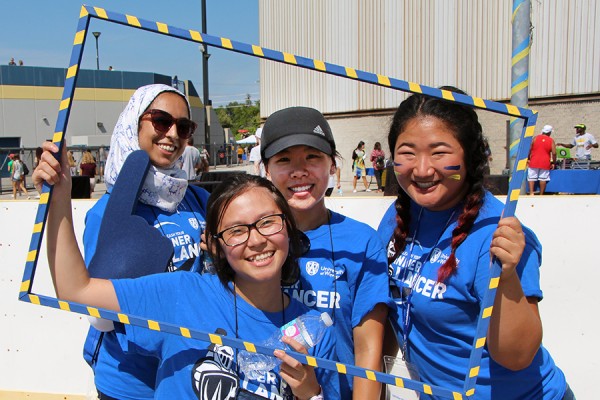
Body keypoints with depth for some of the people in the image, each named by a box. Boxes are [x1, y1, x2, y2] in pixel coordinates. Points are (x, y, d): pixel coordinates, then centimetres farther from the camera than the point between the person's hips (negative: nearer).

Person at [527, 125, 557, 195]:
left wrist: (528, 159, 15)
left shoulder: (535, 138, 3)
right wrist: (553, 163, 7)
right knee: (543, 178, 4)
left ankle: (531, 192, -10)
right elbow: (554, 153, -3)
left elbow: (530, 150, 3)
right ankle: (541, 194, 6)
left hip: (534, 162, 0)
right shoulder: (551, 141, 1)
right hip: (545, 163, 0)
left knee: (531, 177, 3)